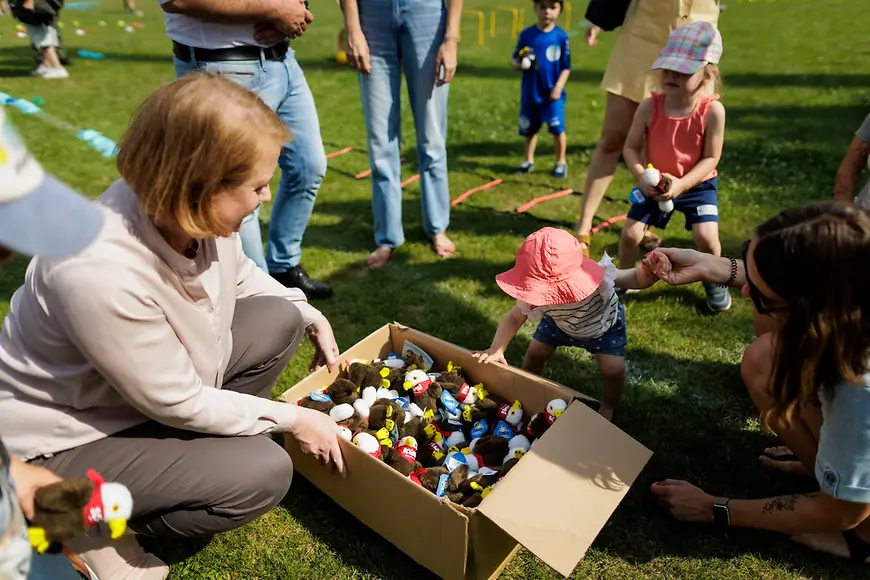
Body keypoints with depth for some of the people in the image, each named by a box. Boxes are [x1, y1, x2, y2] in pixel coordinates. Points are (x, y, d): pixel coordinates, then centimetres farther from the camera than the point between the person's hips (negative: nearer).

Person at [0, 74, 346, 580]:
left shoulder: (186, 209, -18)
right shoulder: (102, 275, -39)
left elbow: (239, 274, 7)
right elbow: (177, 403, -26)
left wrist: (313, 317, 2)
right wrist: (291, 418, -16)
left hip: (164, 377, 8)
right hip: (64, 441, -7)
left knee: (281, 319, -1)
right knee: (265, 474, -20)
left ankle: (202, 447, 11)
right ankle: (92, 526, 2)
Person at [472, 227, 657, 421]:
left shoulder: (597, 278, -47)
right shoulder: (538, 295, -36)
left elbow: (636, 279, -36)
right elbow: (513, 318, -24)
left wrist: (650, 271, -62)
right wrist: (496, 350, -35)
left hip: (605, 324, -2)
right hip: (560, 321, 3)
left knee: (614, 370, -10)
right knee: (535, 353, 5)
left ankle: (607, 408, 22)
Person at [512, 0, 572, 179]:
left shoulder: (561, 36, -5)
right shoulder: (526, 34, 0)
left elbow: (566, 67, -1)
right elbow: (515, 60, 6)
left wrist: (558, 87, -11)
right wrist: (520, 64, -17)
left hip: (552, 93, -2)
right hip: (530, 93, 2)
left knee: (557, 128, -5)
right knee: (528, 129, 13)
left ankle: (561, 162, 14)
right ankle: (529, 160, 31)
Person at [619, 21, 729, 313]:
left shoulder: (712, 110, -20)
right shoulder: (650, 107, -17)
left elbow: (710, 158, -15)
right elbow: (631, 147, -9)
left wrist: (681, 184, -27)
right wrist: (640, 176, -26)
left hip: (698, 184, -1)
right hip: (655, 185, 2)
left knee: (707, 237, -14)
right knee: (630, 234, -5)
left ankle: (713, 281, 19)